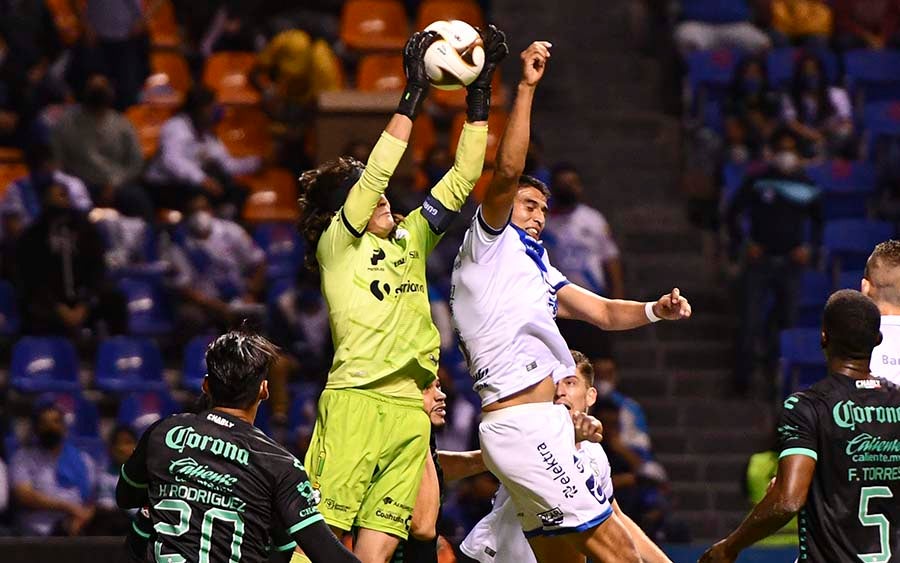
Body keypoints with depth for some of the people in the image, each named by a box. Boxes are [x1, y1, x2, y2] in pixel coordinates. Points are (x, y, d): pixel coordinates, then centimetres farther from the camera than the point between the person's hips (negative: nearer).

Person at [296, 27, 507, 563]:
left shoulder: (410, 238, 20)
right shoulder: (337, 242, 3)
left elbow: (461, 180, 17)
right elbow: (375, 176, -9)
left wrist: (480, 93, 11)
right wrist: (413, 95, -10)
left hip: (411, 407, 6)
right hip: (356, 399, -6)